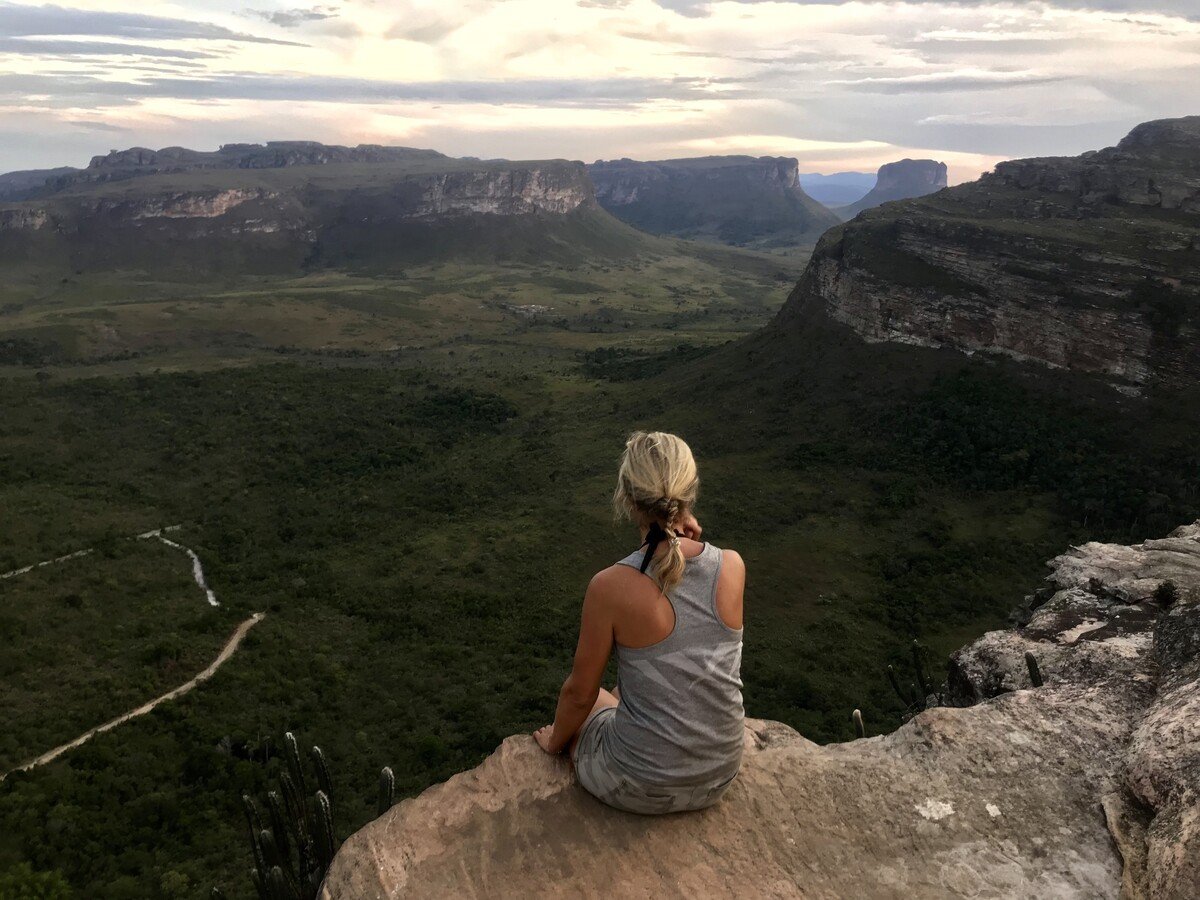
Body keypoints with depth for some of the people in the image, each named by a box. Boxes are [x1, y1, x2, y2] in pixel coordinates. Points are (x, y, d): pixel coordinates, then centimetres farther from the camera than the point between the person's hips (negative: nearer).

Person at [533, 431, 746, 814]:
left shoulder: (611, 586, -25)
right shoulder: (733, 567, -14)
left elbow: (579, 692, -10)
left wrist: (555, 739, 10)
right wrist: (687, 540, -9)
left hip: (640, 789, -4)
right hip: (720, 777, 4)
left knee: (588, 701, 30)